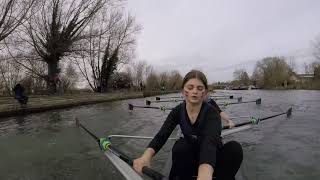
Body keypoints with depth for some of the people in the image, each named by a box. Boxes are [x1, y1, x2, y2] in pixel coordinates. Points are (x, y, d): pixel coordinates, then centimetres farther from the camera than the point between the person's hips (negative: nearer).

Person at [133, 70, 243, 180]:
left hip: (213, 159, -1)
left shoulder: (211, 113, -23)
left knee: (234, 147, -31)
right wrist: (146, 156, -47)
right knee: (181, 145, -32)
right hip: (190, 160, 2)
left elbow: (210, 141, -44)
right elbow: (161, 136, -25)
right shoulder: (178, 111, -12)